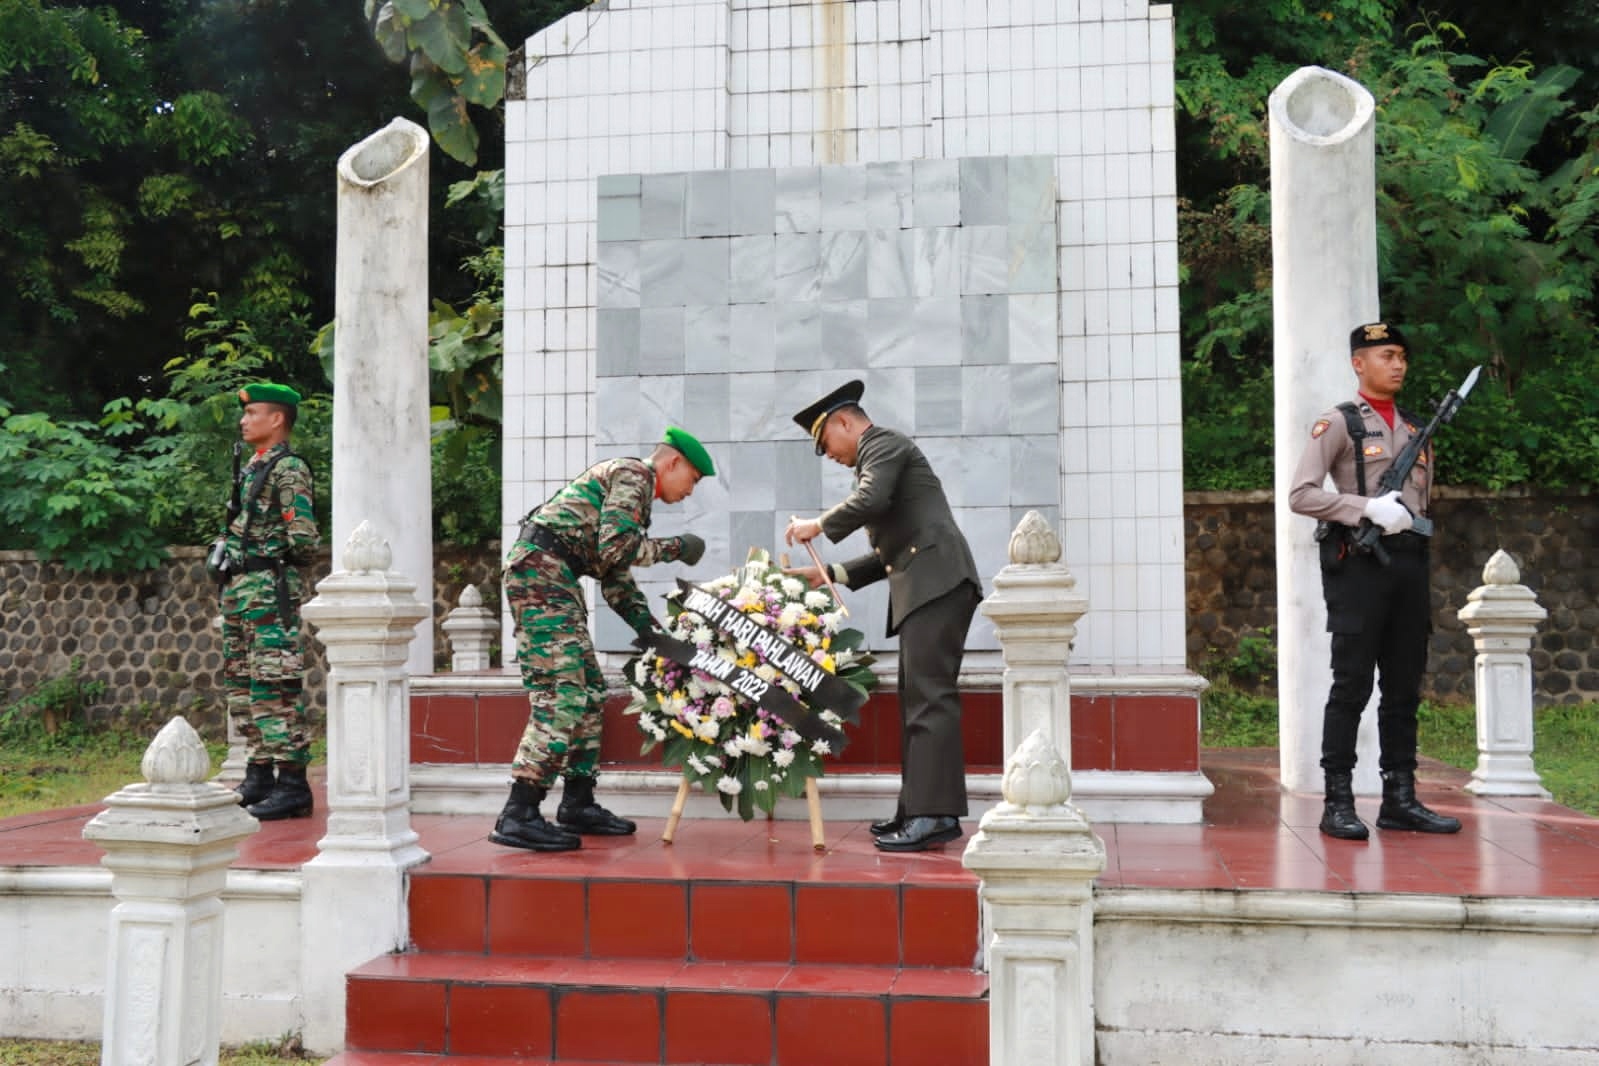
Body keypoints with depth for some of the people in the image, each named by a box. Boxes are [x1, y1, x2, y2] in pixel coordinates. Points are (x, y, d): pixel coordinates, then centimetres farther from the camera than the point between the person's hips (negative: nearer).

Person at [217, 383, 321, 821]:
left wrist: (268, 552, -4)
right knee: (241, 686, 13)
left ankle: (292, 785, -6)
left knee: (274, 687, -10)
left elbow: (304, 538, -18)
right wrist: (226, 555, 11)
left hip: (270, 588, -10)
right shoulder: (250, 468, 18)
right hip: (238, 588, 10)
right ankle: (258, 778, 22)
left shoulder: (288, 469, -10)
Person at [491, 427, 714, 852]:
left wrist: (650, 627, 17)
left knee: (588, 691, 12)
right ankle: (518, 816, -15)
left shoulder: (635, 492, 25)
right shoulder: (632, 474, -5)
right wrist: (676, 547, -5)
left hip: (554, 578, 11)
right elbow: (614, 547, -17)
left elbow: (615, 573, 25)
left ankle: (578, 804, 19)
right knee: (563, 697, -14)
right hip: (541, 567, -11)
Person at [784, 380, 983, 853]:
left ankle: (935, 813, -17)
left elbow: (870, 500, -19)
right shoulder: (881, 457, 31)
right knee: (919, 700, 9)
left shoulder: (884, 444, 2)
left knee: (929, 697, -15)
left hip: (936, 581, -11)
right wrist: (830, 574, 21)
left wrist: (819, 525, -4)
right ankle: (918, 811, 12)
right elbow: (889, 555, 28)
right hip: (924, 588, 11)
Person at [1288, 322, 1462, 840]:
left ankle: (1400, 799, 15)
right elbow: (1301, 495, -10)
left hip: (1409, 563, 6)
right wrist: (1369, 507, -18)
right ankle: (1338, 803, -1)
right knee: (1352, 686, -6)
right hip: (1358, 564, -6)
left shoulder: (1415, 429, 19)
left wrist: (1420, 571, 15)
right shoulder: (1338, 423, 0)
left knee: (1404, 688, 8)